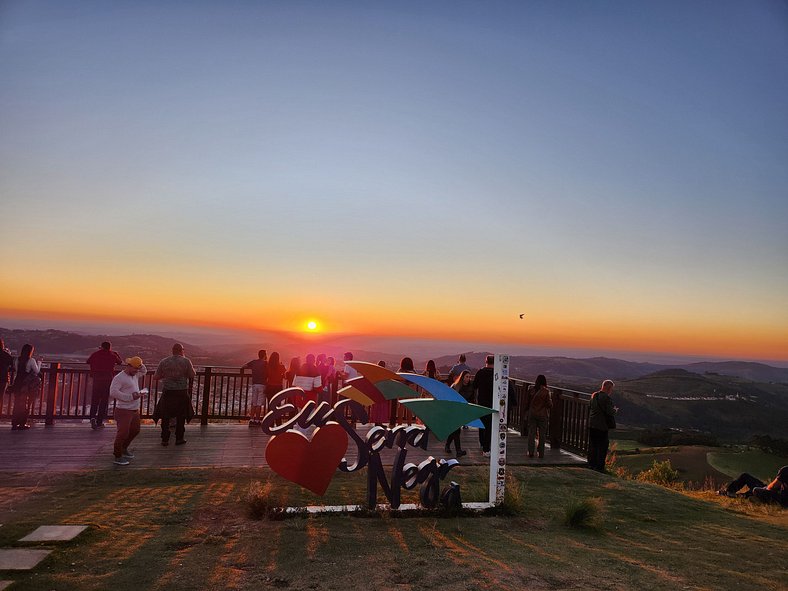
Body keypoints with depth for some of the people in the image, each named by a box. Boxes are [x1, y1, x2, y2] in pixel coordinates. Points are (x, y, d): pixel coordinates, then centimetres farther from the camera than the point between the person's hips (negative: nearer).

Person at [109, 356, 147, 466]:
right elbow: (113, 393, -25)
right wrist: (131, 397, -24)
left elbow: (144, 371, 31)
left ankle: (123, 448, 39)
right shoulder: (119, 377, -15)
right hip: (123, 411, -9)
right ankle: (118, 456, 9)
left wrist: (140, 365, 8)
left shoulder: (135, 375, 11)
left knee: (135, 431, 20)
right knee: (123, 433, -6)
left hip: (135, 410, 9)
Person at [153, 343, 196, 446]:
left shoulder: (164, 362, -1)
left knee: (165, 416, 12)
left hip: (167, 392, 1)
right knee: (181, 416, 12)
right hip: (182, 392, -1)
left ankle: (165, 440, 14)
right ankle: (179, 439, 17)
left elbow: (155, 377, 1)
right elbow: (192, 376, -3)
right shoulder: (186, 361, -6)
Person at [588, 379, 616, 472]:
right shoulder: (606, 398, -17)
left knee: (592, 445, 15)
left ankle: (591, 464, 22)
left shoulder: (594, 396, 9)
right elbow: (610, 412, -19)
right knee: (602, 447, 2)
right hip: (602, 426, -8)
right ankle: (599, 467, 4)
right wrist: (614, 410, 0)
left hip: (592, 425, 8)